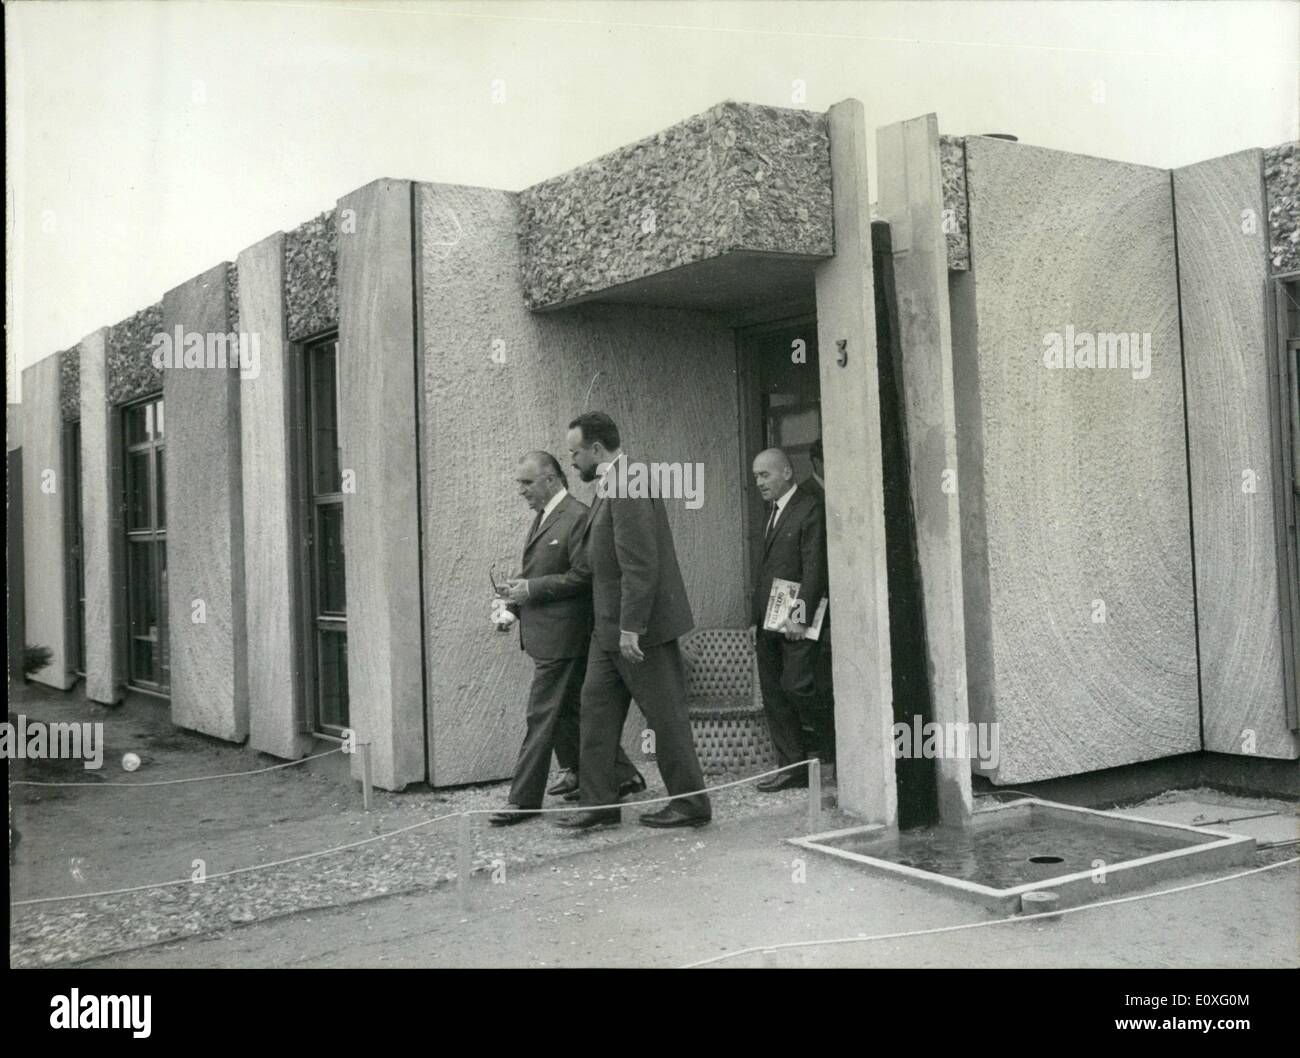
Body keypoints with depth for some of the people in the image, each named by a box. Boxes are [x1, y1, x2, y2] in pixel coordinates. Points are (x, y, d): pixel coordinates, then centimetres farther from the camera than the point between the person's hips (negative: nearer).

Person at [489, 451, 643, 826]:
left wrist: (531, 588, -18)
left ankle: (524, 800, 3)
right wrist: (513, 609, 9)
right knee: (570, 711, 15)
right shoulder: (543, 517, 16)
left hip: (562, 636, -10)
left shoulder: (578, 517, -14)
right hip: (543, 633, 10)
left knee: (542, 716, -4)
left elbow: (582, 576, -19)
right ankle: (620, 775, 27)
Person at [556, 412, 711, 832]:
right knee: (596, 707, 9)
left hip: (640, 625, -10)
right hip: (610, 627, 10)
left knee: (666, 715, 1)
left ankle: (691, 803, 13)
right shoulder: (611, 486, 13)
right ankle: (598, 803, 15)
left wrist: (631, 628, -24)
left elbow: (640, 565, -24)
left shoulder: (628, 487, -19)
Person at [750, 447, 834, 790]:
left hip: (797, 620, -8)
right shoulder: (774, 511, 19)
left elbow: (814, 567, -14)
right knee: (773, 694, 7)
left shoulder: (811, 509, -8)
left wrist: (801, 616, -20)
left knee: (797, 685, -13)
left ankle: (839, 749, 9)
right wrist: (759, 619, 12)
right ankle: (791, 767, 12)